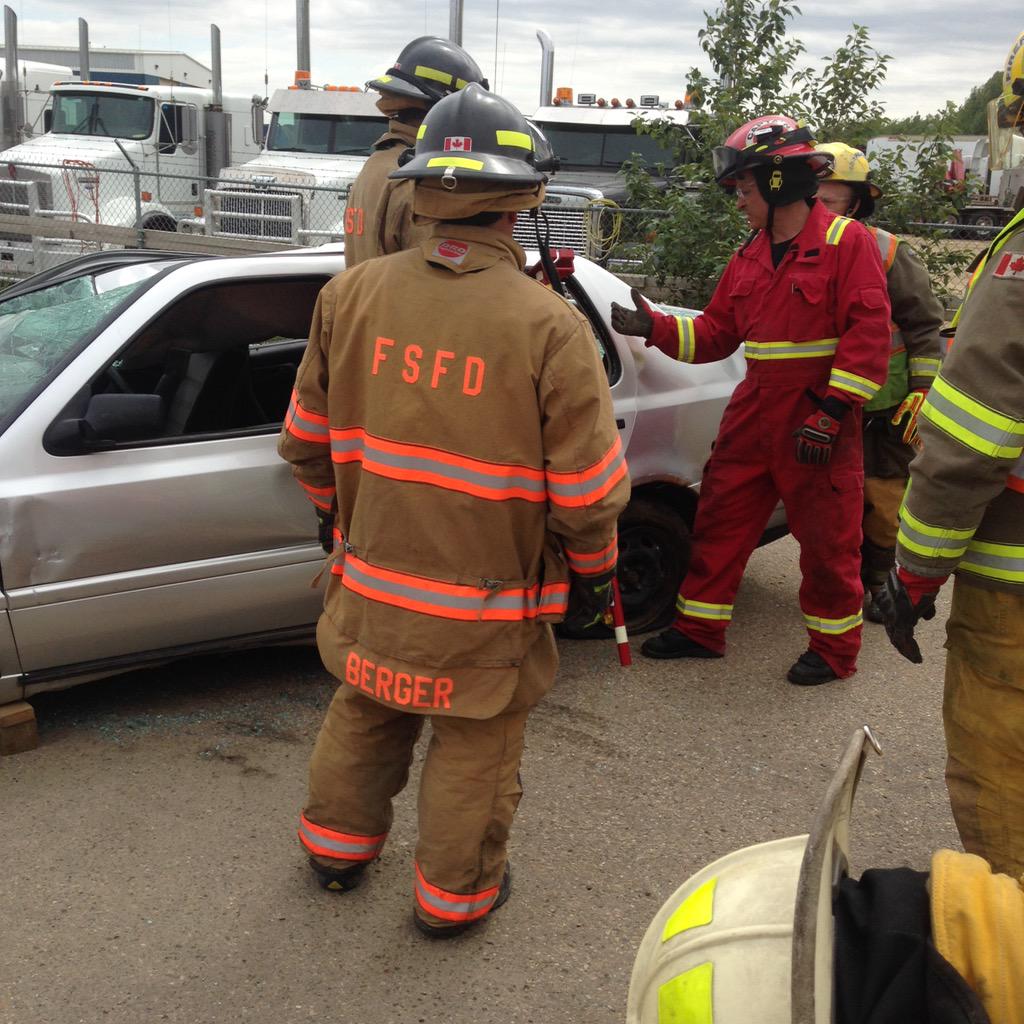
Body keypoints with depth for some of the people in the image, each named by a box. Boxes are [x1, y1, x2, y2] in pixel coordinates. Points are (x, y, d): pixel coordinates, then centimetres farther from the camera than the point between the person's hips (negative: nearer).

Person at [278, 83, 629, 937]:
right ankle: (455, 894, 35)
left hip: (372, 584, 4)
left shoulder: (353, 295, -8)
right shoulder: (549, 328, -21)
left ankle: (338, 847, 47)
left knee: (366, 714, 27)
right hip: (486, 608, -4)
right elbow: (587, 490, -16)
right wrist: (594, 570, 4)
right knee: (476, 748, 17)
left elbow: (308, 443, 4)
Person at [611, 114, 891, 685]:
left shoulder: (846, 241, -9)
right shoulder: (750, 257, 13)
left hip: (819, 422, -7)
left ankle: (835, 649, 23)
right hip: (755, 413, 7)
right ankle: (700, 629, 26)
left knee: (828, 540, 6)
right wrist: (654, 327, -1)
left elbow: (868, 333, -15)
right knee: (721, 520, 11)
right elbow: (716, 333, 14)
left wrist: (832, 411, -20)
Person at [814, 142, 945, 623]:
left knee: (885, 499, 5)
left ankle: (878, 581, 23)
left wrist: (921, 391, -11)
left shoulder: (887, 253, -9)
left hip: (884, 406, -3)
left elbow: (925, 325, -5)